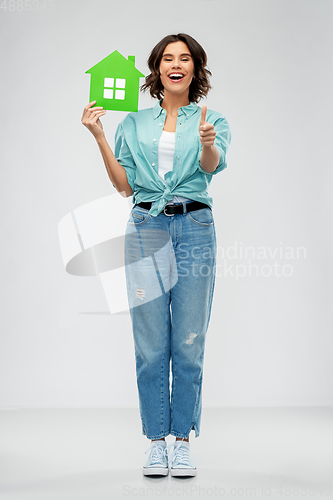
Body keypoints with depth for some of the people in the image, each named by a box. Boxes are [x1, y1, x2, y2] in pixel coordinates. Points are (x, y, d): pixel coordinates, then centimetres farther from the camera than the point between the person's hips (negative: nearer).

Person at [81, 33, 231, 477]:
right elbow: (124, 185, 8)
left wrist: (207, 142, -35)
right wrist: (99, 138, -2)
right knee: (151, 345, 2)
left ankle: (183, 441, 12)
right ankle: (156, 441, 13)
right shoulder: (134, 123, 15)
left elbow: (213, 165, -12)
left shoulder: (212, 120, 9)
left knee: (189, 343, 1)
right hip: (146, 228, 1)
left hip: (195, 228, -1)